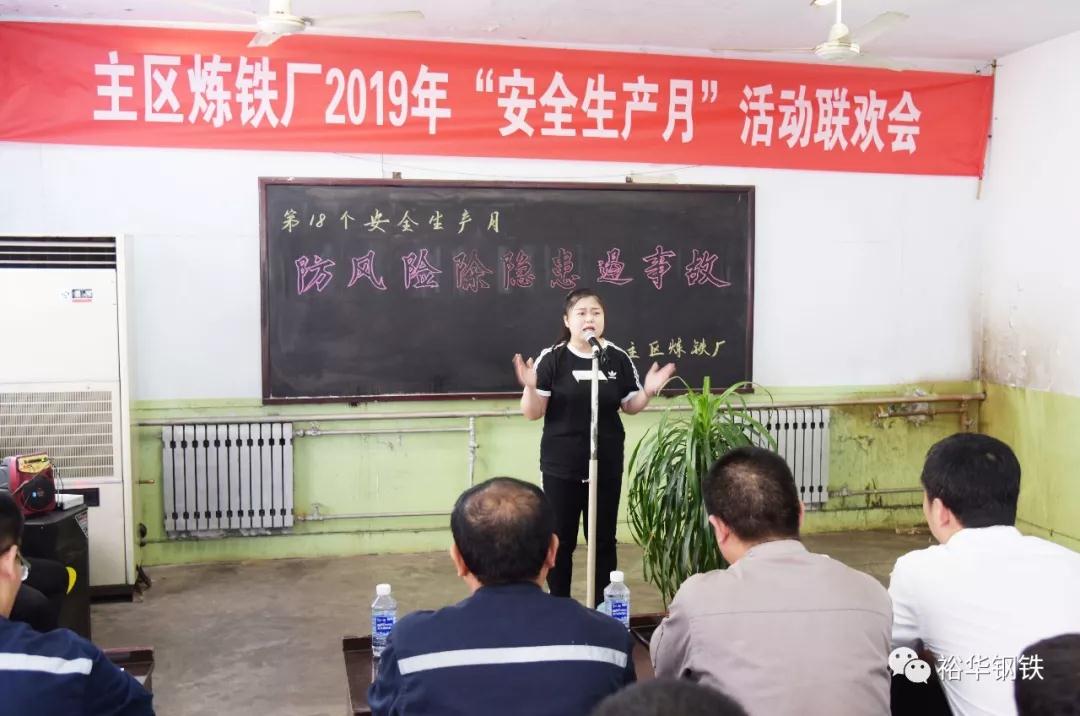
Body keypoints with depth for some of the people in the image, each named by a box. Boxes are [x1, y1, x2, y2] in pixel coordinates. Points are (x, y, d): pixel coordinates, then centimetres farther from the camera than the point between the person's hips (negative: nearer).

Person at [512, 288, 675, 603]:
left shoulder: (618, 358, -1)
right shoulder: (551, 359, -9)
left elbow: (630, 406, 9)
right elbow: (533, 414, -7)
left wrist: (649, 391, -10)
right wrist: (530, 387, -26)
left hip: (606, 466, 2)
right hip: (561, 467, -2)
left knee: (604, 539, 11)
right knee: (560, 540, 8)